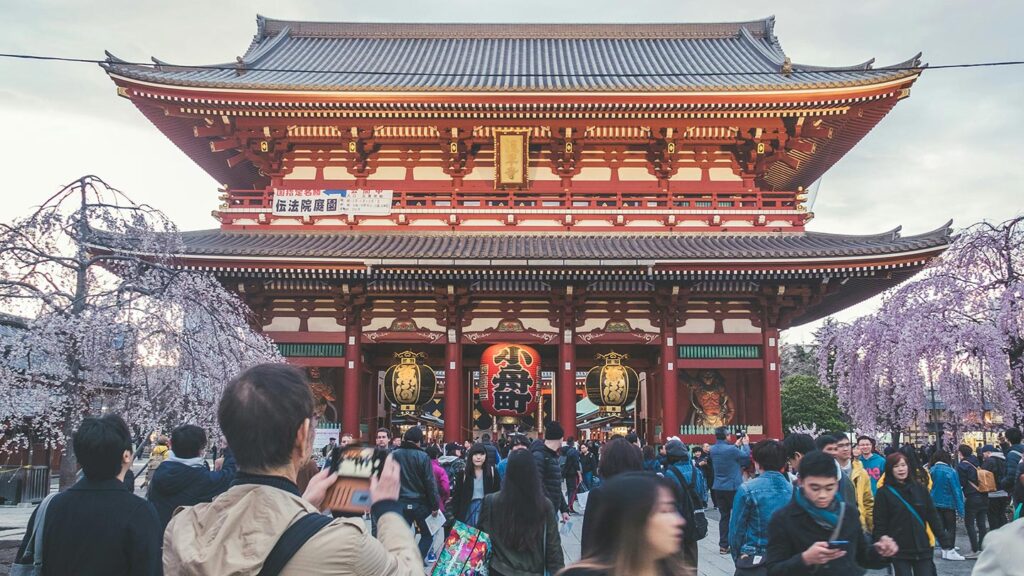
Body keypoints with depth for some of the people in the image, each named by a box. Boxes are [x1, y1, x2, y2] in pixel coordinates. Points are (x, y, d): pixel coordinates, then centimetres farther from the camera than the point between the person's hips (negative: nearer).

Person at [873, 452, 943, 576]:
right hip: (899, 550, -3)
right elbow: (880, 524, -6)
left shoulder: (920, 489, 5)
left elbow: (932, 516, 9)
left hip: (923, 548, 3)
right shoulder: (884, 493, -6)